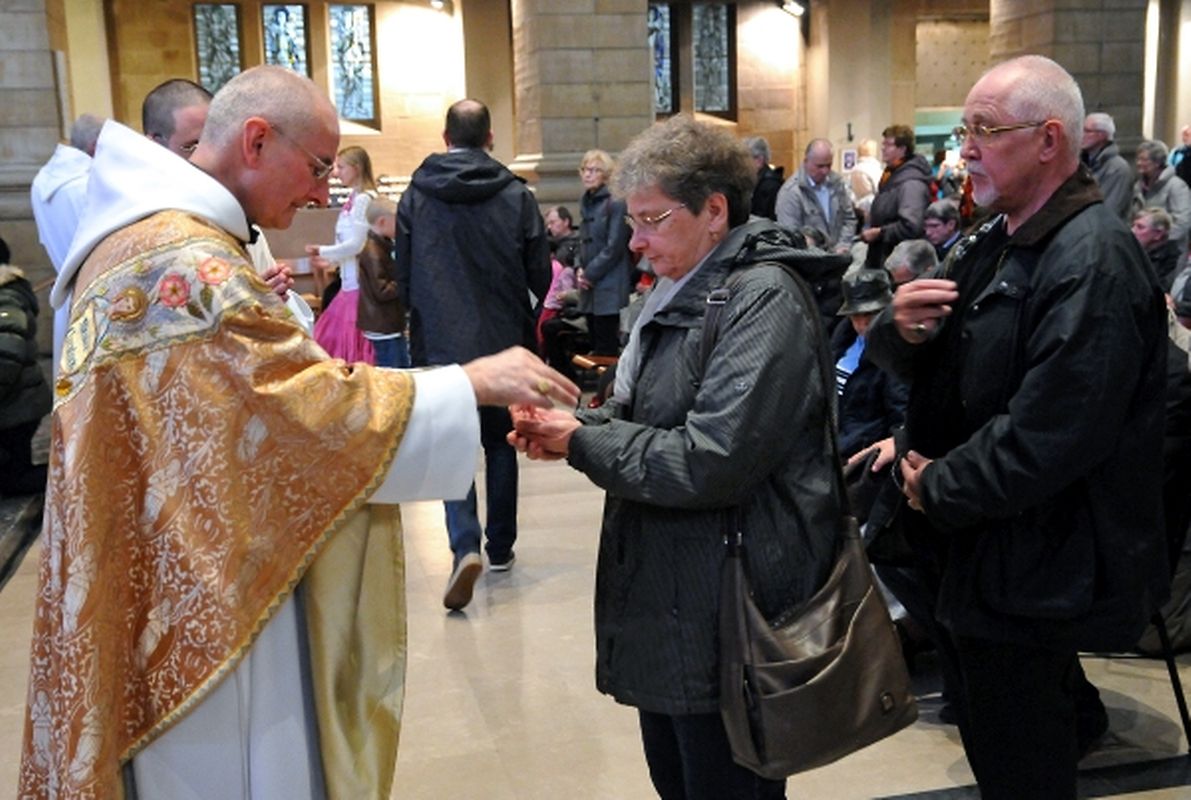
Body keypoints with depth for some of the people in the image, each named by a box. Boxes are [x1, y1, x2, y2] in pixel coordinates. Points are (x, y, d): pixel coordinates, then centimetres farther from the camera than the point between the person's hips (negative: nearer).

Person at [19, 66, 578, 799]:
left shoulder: (153, 236, 9)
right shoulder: (186, 262, -24)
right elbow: (318, 406, -25)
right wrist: (473, 382, -20)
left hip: (185, 580, 10)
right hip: (214, 602, -10)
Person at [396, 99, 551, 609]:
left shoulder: (415, 197, -2)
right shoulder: (516, 196, -5)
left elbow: (403, 279, 3)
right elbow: (540, 278, -2)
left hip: (442, 343, 0)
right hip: (504, 341, 1)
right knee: (500, 442, 14)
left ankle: (465, 546, -15)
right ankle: (500, 547, 24)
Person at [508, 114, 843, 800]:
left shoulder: (765, 300, -18)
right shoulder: (684, 290, 10)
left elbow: (710, 463, -25)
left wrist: (582, 442, -16)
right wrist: (572, 426, -1)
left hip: (726, 611, -9)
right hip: (666, 591, 9)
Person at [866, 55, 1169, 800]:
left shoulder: (1093, 264, -24)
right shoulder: (1002, 241, 7)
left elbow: (1044, 444, -30)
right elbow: (905, 354, 10)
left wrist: (936, 488, -15)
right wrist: (902, 327, -14)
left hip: (1037, 568, -9)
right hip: (995, 543, 9)